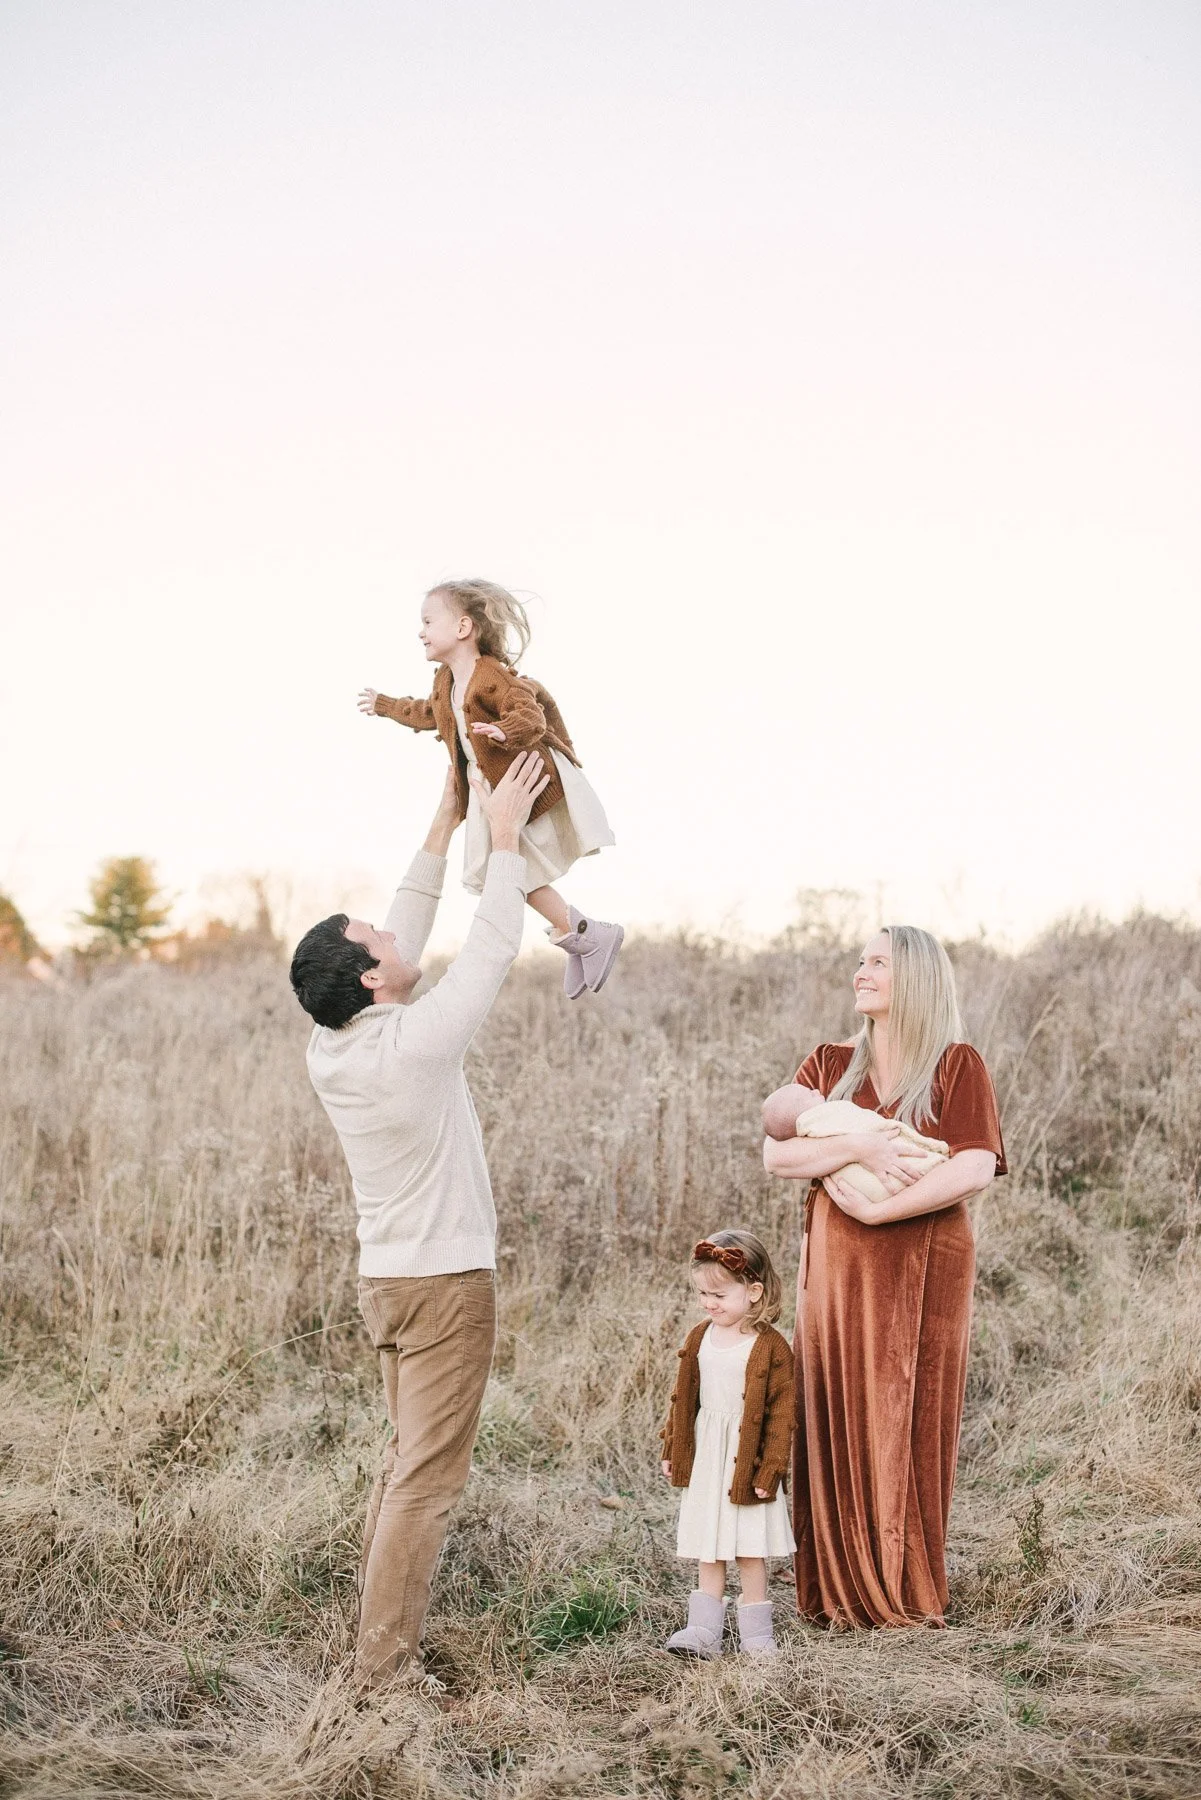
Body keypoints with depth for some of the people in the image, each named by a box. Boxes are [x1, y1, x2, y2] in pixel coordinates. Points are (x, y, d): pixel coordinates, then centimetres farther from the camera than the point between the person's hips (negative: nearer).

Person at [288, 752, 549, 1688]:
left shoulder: (330, 1050, 1)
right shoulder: (416, 1042, -21)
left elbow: (407, 942, 12)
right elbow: (492, 948, -12)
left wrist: (443, 831, 14)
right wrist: (504, 835, -3)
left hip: (389, 1279, 8)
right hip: (446, 1280, -8)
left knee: (407, 1464, 15)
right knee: (428, 1479, -4)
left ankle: (385, 1641, 19)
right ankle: (385, 1664, -2)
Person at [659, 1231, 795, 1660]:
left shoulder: (770, 1347, -13)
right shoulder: (699, 1338, 4)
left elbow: (781, 1413, -12)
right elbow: (682, 1398, 13)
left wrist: (770, 1470, -14)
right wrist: (672, 1450, 13)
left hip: (745, 1458, -5)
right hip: (703, 1457, 5)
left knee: (750, 1551, 3)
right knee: (707, 1551, 9)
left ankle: (756, 1635, 14)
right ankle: (703, 1632, 13)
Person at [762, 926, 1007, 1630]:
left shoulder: (958, 1066, 2)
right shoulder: (830, 1065, 13)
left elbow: (975, 1169, -12)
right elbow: (775, 1152, 0)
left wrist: (877, 1209, -16)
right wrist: (858, 1147, -15)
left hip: (923, 1268, -3)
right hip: (835, 1266, 3)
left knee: (910, 1427, 0)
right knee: (837, 1427, 1)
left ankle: (909, 1595, 10)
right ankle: (841, 1593, 8)